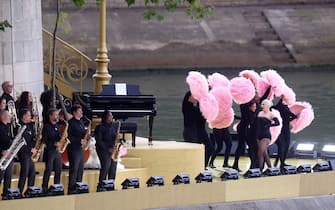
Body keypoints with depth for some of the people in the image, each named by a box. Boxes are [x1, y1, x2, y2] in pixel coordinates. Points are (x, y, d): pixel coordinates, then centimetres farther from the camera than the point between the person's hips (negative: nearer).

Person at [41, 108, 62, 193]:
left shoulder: (57, 126, 15)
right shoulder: (46, 126, -8)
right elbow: (44, 140, -13)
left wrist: (60, 142, -1)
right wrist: (54, 144, -19)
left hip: (57, 151, 7)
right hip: (49, 151, -7)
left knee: (58, 170, 7)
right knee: (48, 170, -8)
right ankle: (44, 188, -5)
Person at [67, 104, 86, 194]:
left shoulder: (81, 122, 16)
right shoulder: (71, 123, -10)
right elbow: (69, 137, -17)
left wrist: (85, 139, 3)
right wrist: (79, 141, -20)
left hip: (80, 149, 9)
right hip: (73, 149, -9)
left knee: (80, 170, 9)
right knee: (74, 169, -8)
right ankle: (71, 189, -6)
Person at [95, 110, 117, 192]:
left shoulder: (113, 127, 15)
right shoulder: (100, 127, -4)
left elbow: (116, 137, 22)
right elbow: (99, 140, -9)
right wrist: (107, 148, -15)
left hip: (113, 150, 7)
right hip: (104, 150, -7)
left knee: (113, 169, 2)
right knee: (105, 167, -15)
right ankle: (100, 187, -12)